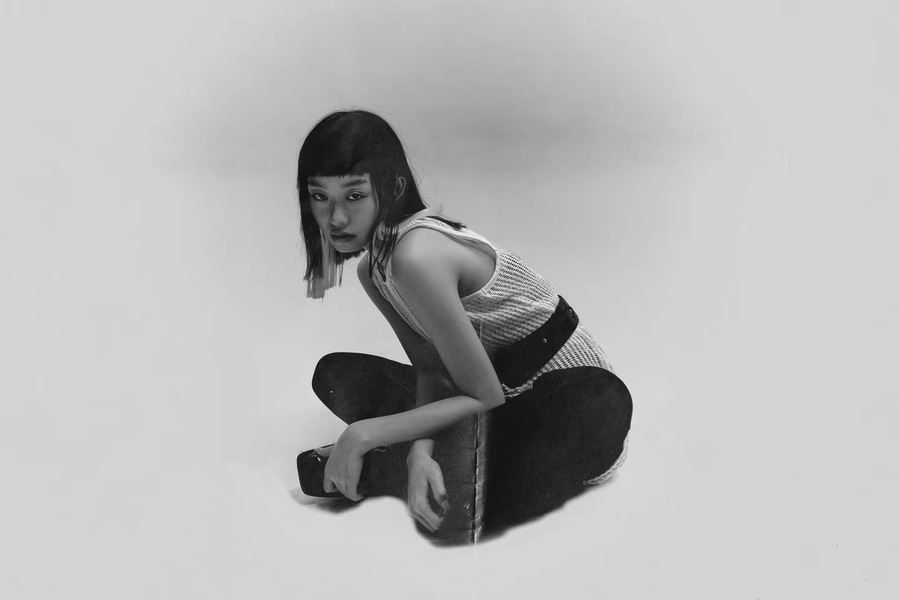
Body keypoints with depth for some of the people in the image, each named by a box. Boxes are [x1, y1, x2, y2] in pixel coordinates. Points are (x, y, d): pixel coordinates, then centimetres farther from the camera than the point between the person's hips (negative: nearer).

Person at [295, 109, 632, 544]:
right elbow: (430, 368, -4)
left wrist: (363, 435, -22)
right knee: (335, 374, -3)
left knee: (451, 511, -33)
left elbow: (486, 397, -23)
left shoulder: (416, 257, -28)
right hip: (504, 391, 8)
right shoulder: (372, 268, 1)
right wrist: (420, 450, -26)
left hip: (579, 395, -8)